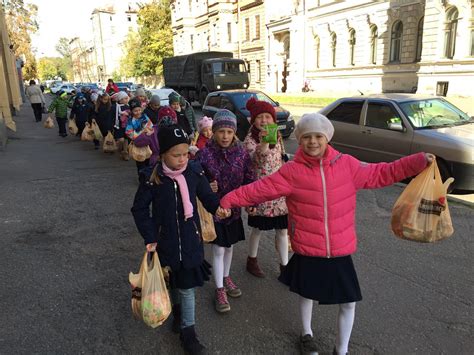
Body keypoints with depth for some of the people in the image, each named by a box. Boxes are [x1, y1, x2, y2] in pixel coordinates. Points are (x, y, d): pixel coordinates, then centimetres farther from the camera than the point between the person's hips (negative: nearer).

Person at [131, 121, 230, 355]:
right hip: (165, 242, 0)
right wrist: (150, 237, -10)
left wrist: (217, 207, -21)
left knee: (187, 287, 7)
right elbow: (139, 209, -6)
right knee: (170, 282, 21)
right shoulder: (152, 178, -16)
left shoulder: (194, 172, -12)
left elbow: (207, 195, 0)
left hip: (190, 241, 0)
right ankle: (177, 309, 51)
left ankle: (188, 331, 27)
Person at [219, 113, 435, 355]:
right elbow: (259, 189, -9)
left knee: (348, 303, 12)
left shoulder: (346, 164, -5)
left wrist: (417, 162, -1)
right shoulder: (291, 172, -11)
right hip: (307, 249, -1)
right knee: (307, 294, 22)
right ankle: (307, 334, 52)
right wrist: (228, 200, -14)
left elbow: (378, 174, 3)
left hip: (340, 250, 2)